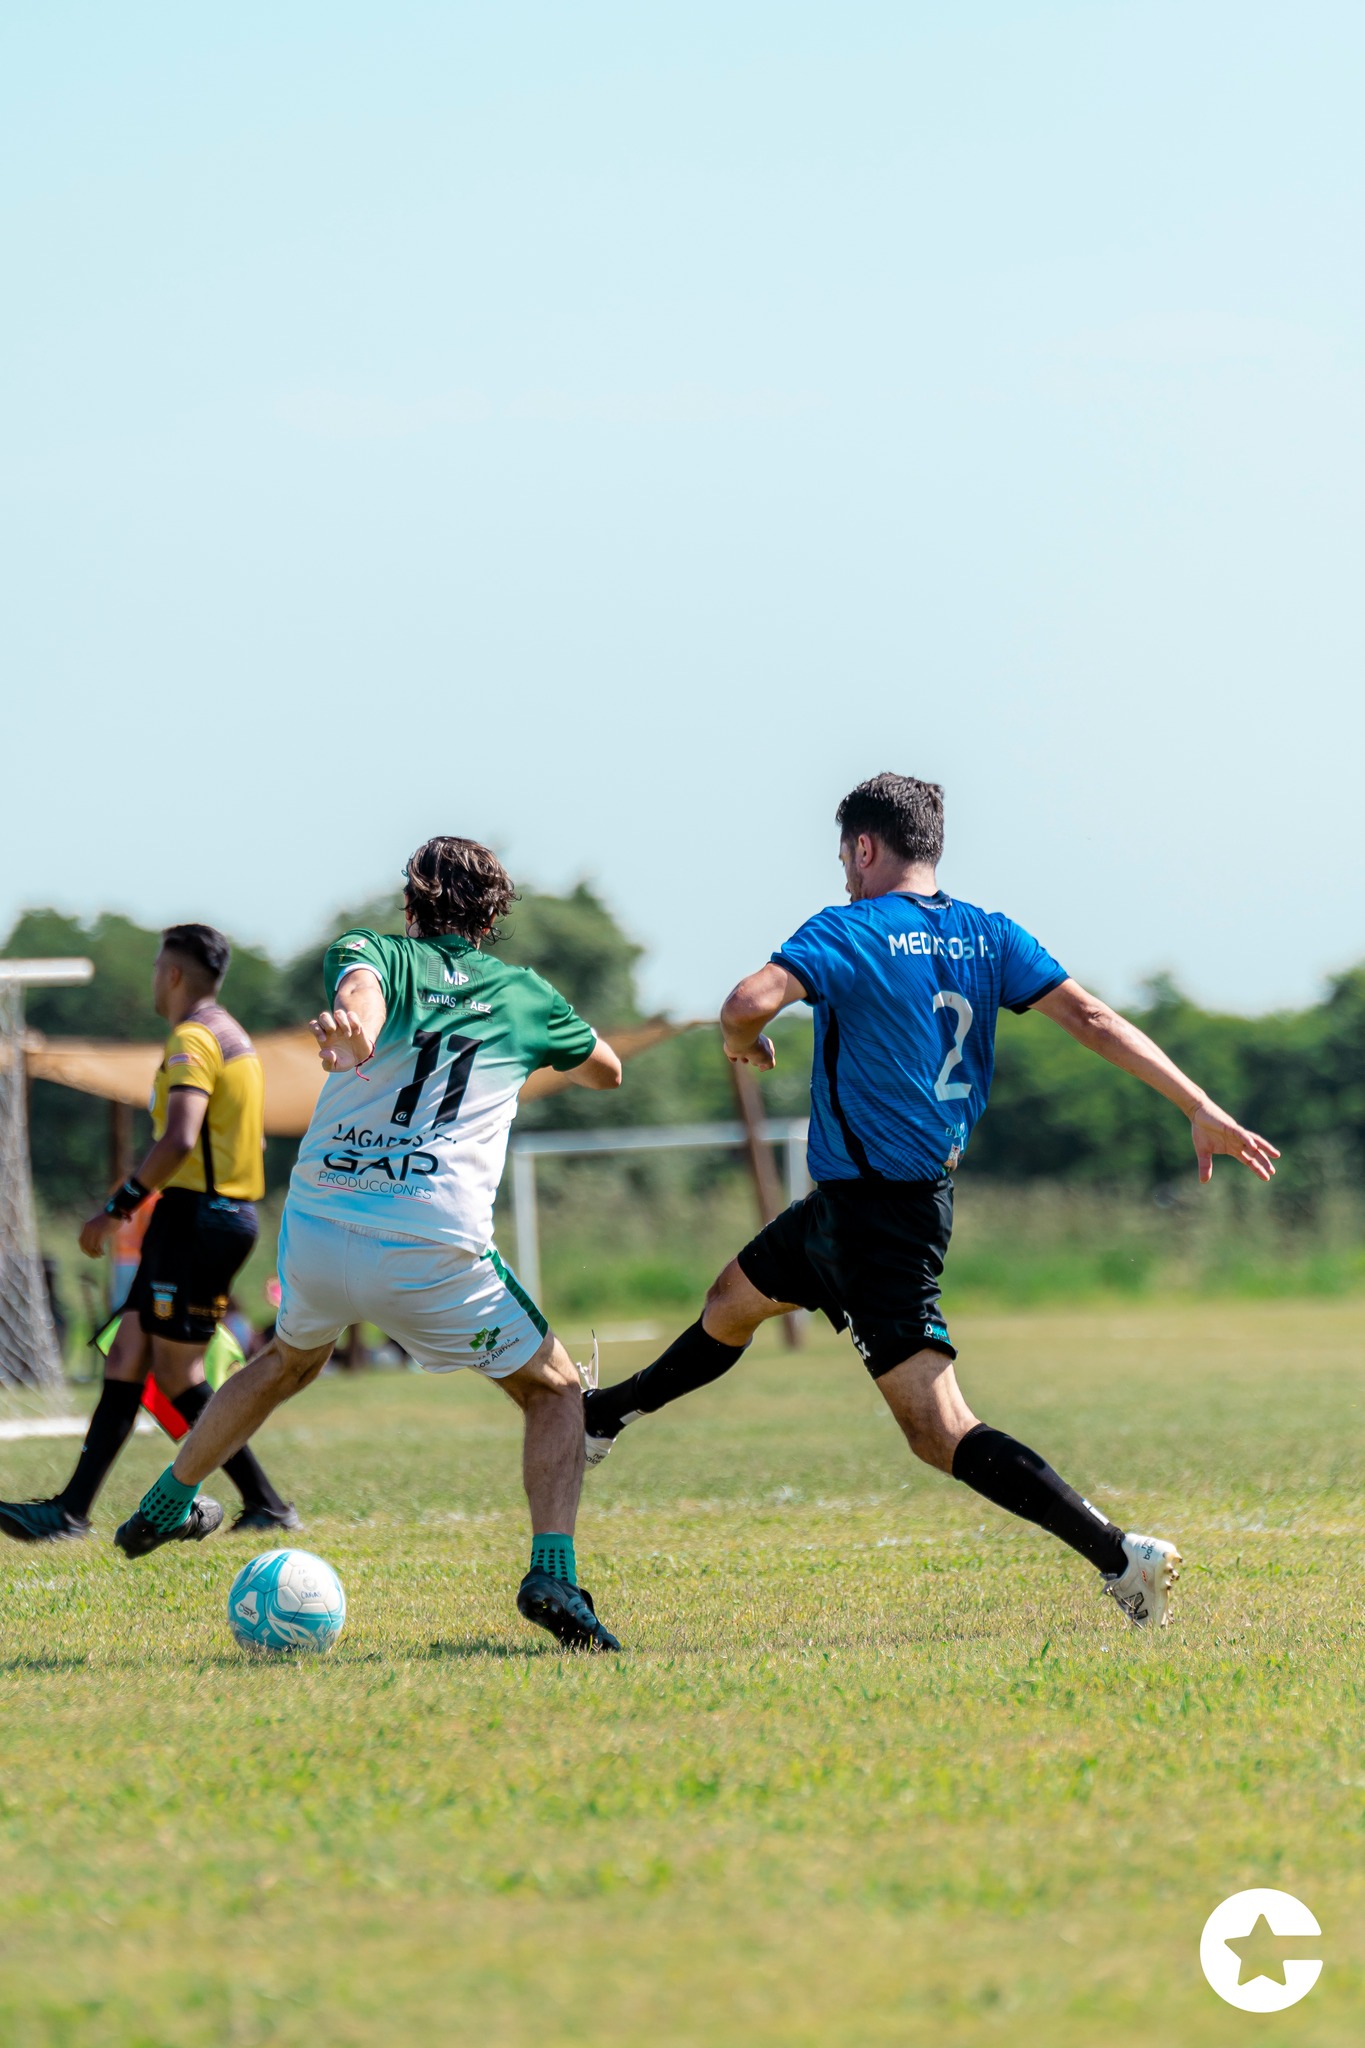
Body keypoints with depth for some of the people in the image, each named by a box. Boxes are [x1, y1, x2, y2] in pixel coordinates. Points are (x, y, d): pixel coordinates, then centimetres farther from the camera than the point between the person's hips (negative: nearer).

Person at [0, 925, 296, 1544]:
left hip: (197, 1215, -10)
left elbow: (179, 1140, -26)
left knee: (177, 1376, -5)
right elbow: (247, 1139, 24)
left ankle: (266, 1506, -2)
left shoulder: (193, 1040, -13)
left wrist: (117, 1207, -20)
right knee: (126, 1359, 7)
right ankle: (73, 1509, 4)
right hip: (230, 1211, 10)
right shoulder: (231, 1037, 18)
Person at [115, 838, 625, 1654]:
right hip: (434, 1251, -2)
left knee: (290, 1360, 34)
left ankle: (166, 1504, 45)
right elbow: (608, 1071, 31)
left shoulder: (376, 954, 9)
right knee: (556, 1390, 13)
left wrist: (351, 1028, -41)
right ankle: (554, 1573, -8)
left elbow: (361, 990, -18)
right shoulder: (524, 994, 12)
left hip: (318, 1231, 3)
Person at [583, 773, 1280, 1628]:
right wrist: (1203, 1110, -9)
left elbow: (751, 1002, -30)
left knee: (938, 1430, -13)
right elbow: (1090, 1017, -6)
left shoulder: (847, 932, -15)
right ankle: (607, 1416, 54)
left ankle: (1121, 1554, -23)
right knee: (733, 1300, 30)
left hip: (877, 1216, -9)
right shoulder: (988, 935, 3)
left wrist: (743, 1043, -4)